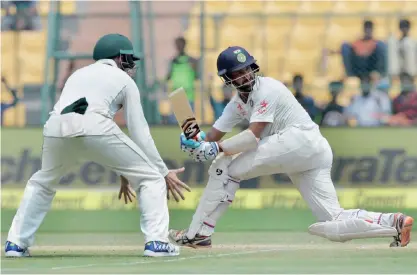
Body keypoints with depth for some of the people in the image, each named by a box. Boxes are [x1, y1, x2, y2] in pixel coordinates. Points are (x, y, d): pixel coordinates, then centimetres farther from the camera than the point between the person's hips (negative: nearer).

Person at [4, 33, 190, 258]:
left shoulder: (78, 74, 39)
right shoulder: (124, 80, 25)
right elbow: (140, 133, 18)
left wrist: (122, 172, 42)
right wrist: (164, 172, 23)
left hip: (56, 127, 5)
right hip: (94, 128, -4)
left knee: (42, 182, 32)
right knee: (150, 178, 11)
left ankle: (16, 243, 22)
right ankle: (156, 241, -1)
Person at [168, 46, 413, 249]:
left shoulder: (267, 89, -5)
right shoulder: (239, 102, 21)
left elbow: (254, 136, -16)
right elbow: (214, 136, 13)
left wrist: (217, 148, -19)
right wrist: (196, 141, -8)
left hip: (302, 140, -9)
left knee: (226, 166, -9)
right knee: (334, 224, 0)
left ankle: (198, 233, -7)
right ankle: (393, 223, -9)